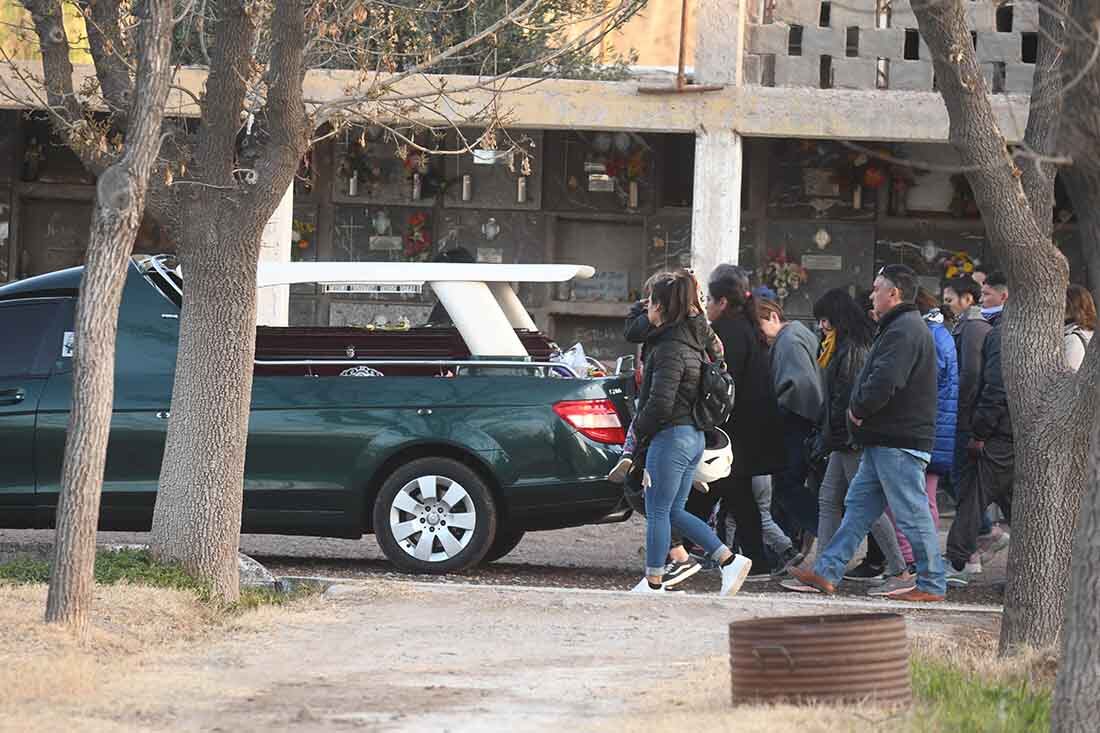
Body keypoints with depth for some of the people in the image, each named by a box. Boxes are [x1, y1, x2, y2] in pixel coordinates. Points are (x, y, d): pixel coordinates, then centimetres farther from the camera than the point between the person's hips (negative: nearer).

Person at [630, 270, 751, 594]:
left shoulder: (670, 348, -17)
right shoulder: (692, 341, 12)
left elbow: (661, 402, -23)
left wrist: (640, 428, -6)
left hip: (671, 435, -9)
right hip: (694, 435, 9)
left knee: (658, 511, 0)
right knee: (674, 511, 15)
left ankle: (653, 582, 5)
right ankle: (730, 560, 9)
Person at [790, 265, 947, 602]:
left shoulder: (904, 331, -17)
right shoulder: (902, 327, 19)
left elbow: (883, 383, -26)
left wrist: (858, 409, -10)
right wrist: (860, 411, 10)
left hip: (898, 442, -11)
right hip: (885, 440, 11)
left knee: (912, 511, -5)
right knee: (858, 505, 11)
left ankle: (931, 584, 0)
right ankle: (828, 571, 13)